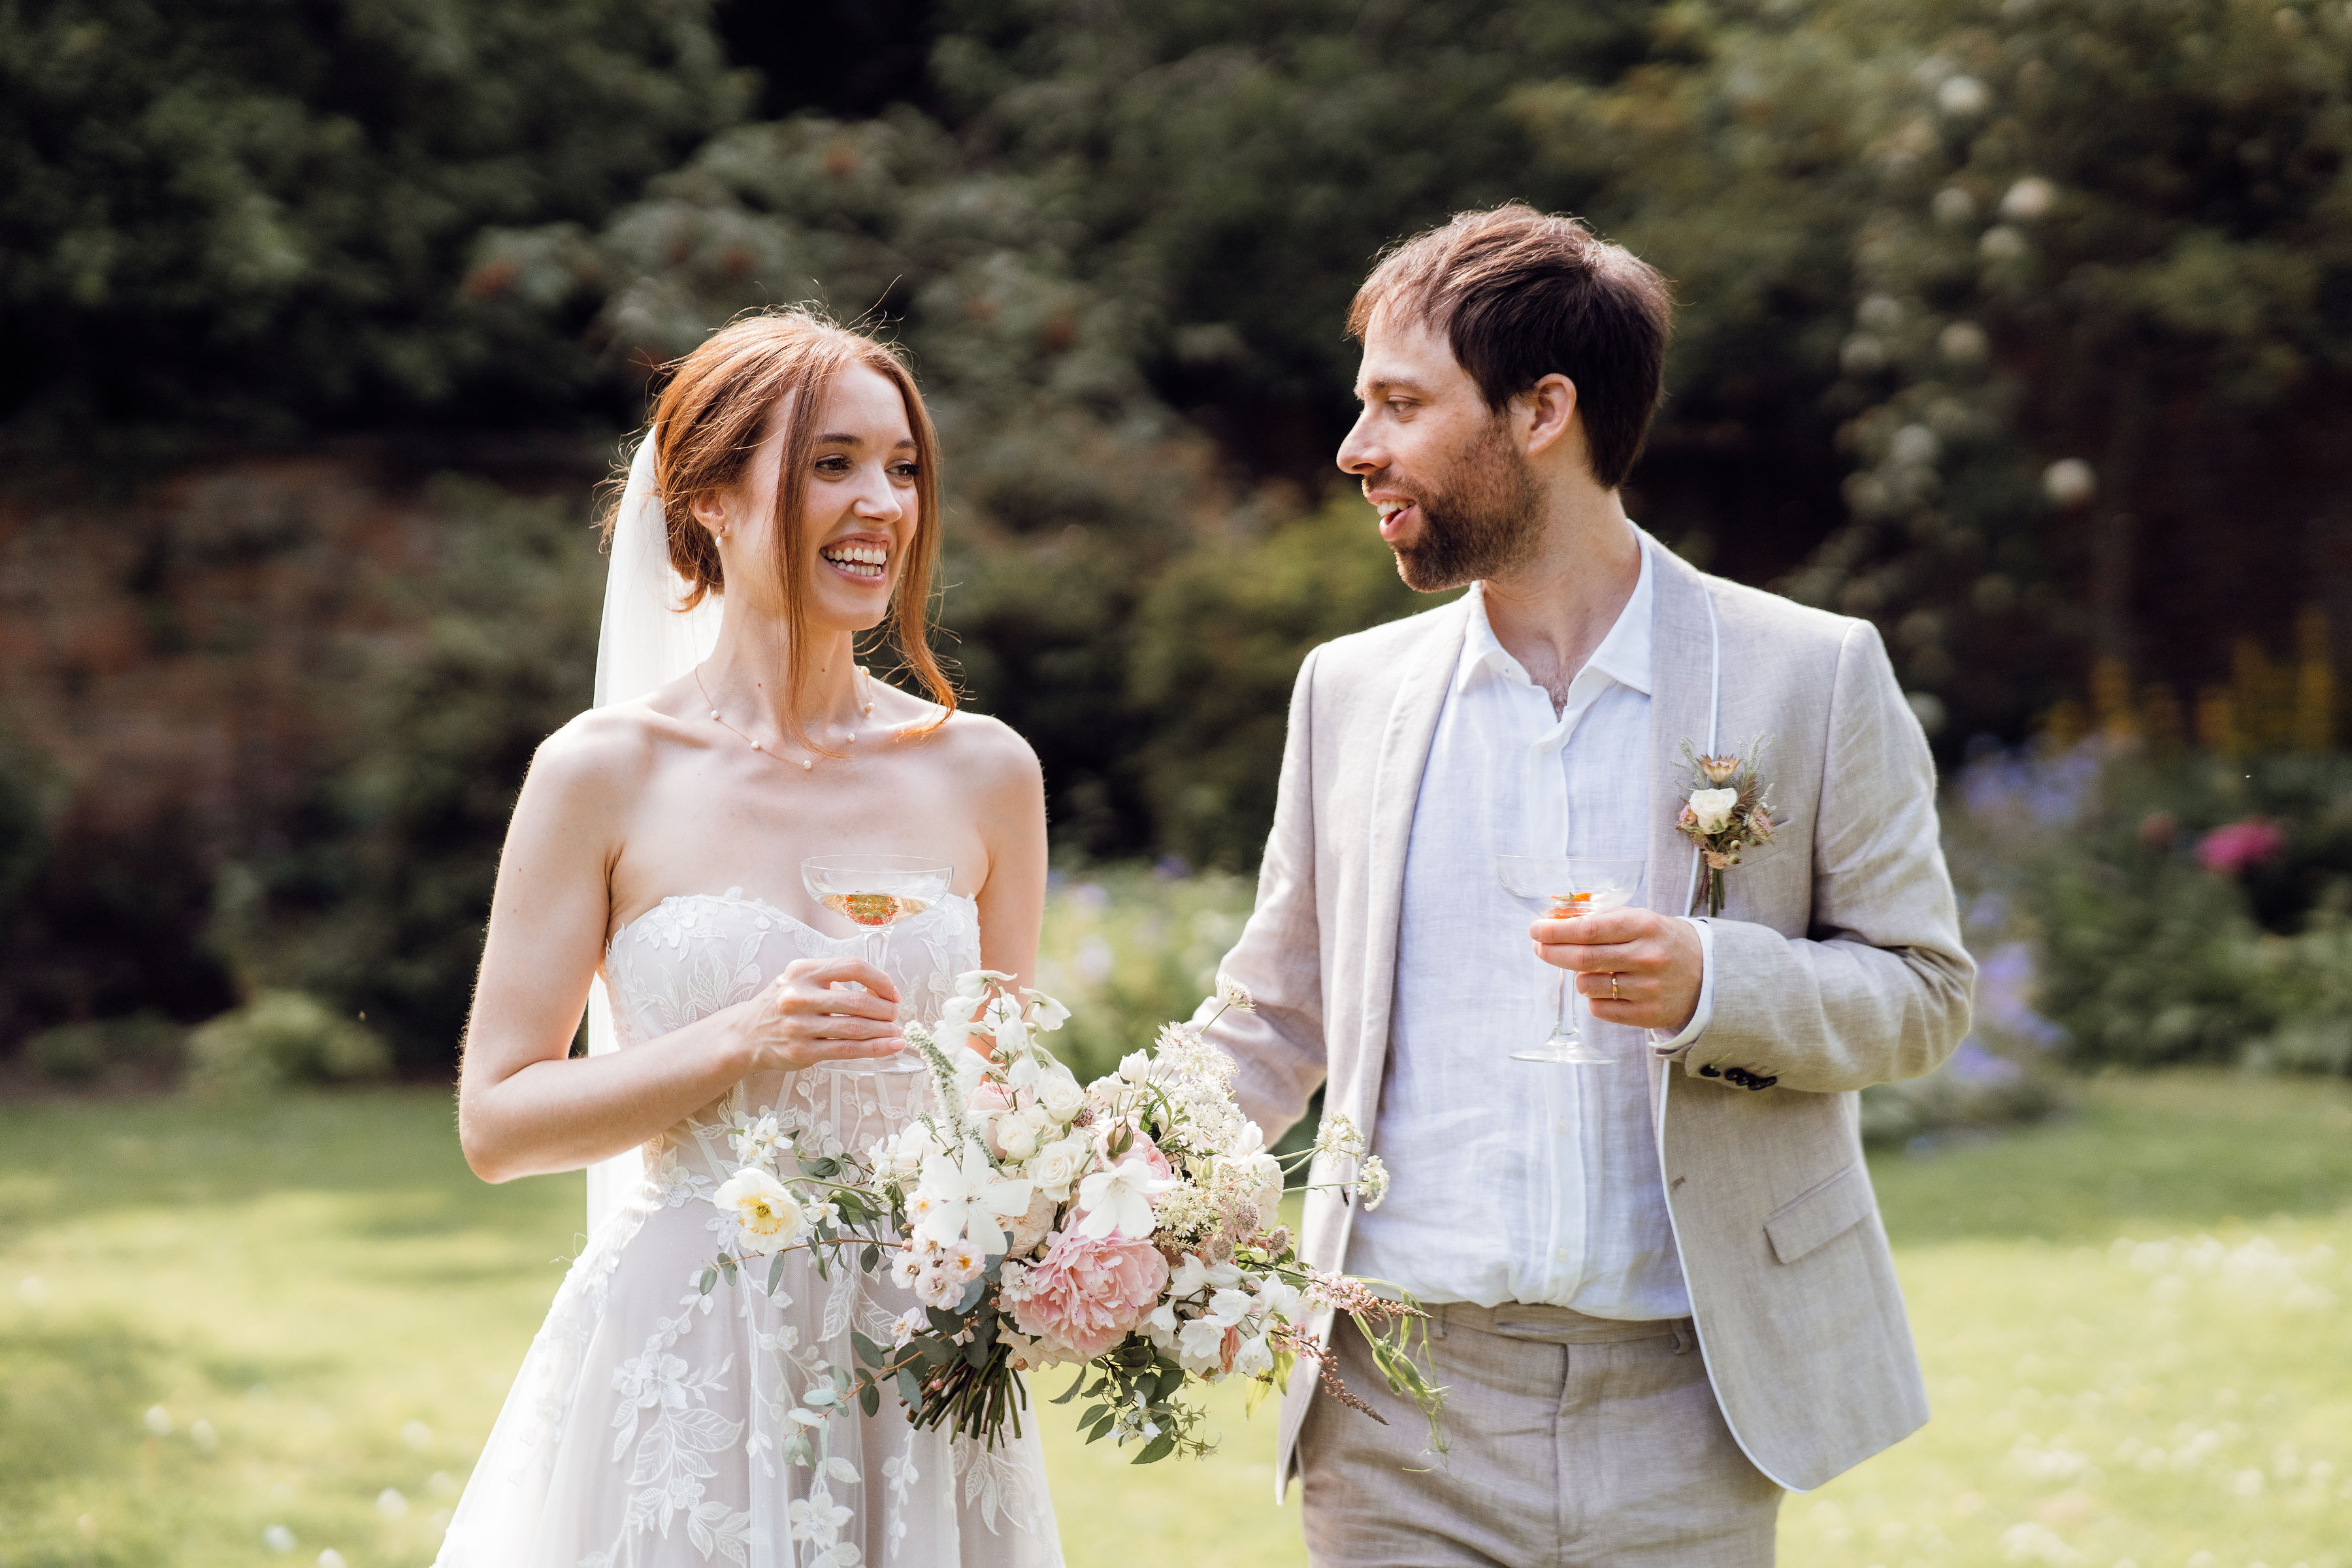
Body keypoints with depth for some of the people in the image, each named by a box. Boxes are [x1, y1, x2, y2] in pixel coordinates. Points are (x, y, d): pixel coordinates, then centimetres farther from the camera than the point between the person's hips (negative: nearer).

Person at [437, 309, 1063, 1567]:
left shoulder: (984, 774, 3)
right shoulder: (605, 776, -6)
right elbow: (496, 1121, -6)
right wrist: (740, 1044, -18)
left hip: (919, 1364, 3)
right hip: (685, 1358, -3)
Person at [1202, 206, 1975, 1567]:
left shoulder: (1813, 675, 0)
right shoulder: (1351, 691, 9)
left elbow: (1926, 991, 2)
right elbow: (1278, 1018, 15)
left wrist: (1714, 985, -18)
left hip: (1677, 1411, -2)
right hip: (1404, 1411, 2)